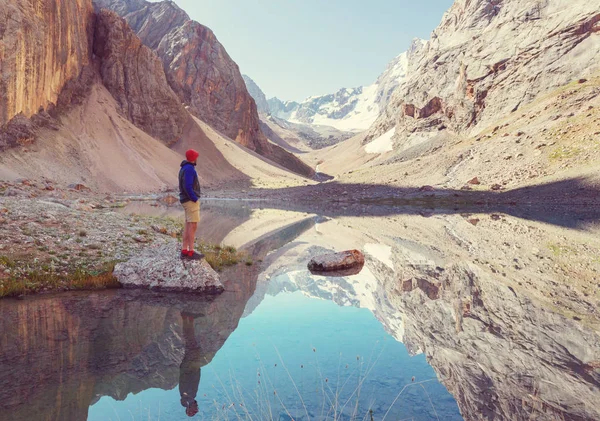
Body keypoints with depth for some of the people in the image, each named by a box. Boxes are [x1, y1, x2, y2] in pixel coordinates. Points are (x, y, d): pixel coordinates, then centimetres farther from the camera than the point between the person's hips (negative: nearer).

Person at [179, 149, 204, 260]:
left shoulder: (185, 168, 15)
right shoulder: (189, 169, -17)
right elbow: (187, 187, -24)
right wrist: (195, 199, -16)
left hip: (187, 200, 10)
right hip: (191, 201, -10)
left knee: (188, 226, 10)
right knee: (193, 226, -6)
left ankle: (184, 251, 12)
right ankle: (191, 253, -3)